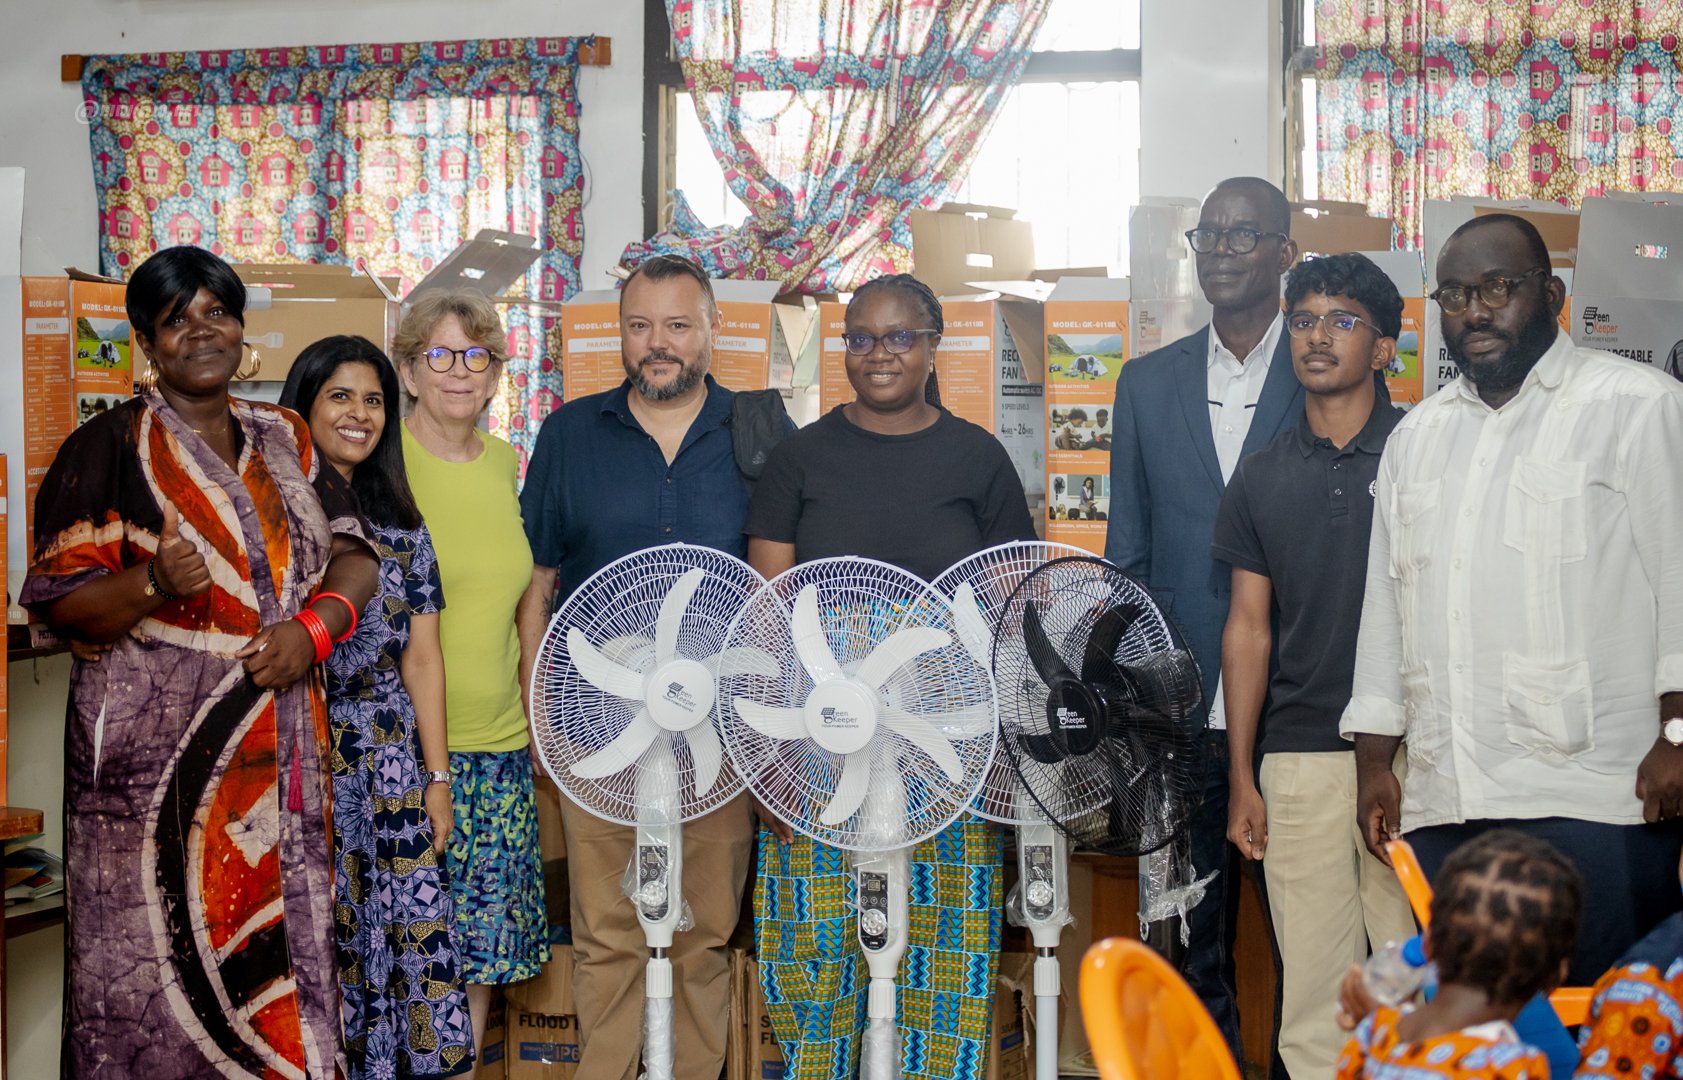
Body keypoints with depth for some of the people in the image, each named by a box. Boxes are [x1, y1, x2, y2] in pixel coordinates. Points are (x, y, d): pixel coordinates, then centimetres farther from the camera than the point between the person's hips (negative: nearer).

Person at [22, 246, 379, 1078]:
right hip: (155, 749, -4)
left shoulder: (283, 440, 14)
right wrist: (155, 584, -24)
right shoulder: (109, 447, -1)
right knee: (158, 953, -3)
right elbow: (58, 604, -5)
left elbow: (353, 555, 12)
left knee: (277, 941, 6)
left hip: (276, 750, 4)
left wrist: (313, 627, -7)